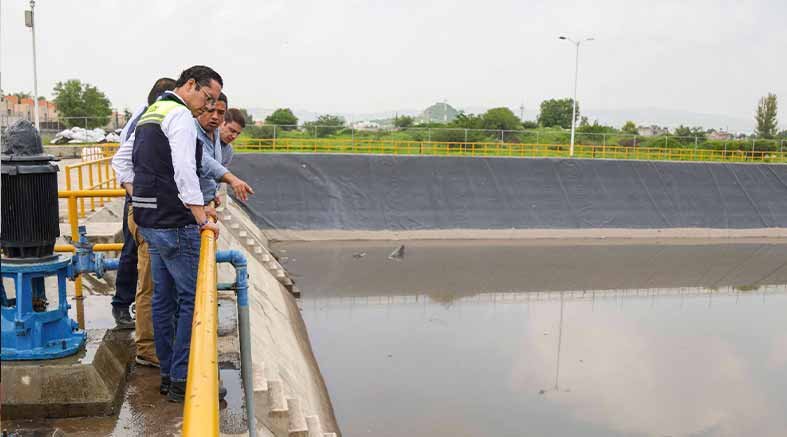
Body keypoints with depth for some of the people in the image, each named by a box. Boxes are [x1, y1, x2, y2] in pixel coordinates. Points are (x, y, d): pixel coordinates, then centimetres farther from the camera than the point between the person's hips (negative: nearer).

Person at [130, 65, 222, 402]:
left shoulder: (149, 114, 20)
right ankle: (182, 380, -1)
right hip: (174, 223, -10)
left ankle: (168, 374, 22)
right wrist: (202, 218, -20)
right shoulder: (180, 115, -12)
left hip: (149, 220, 10)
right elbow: (184, 171, -22)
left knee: (164, 297, 14)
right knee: (193, 297, -4)